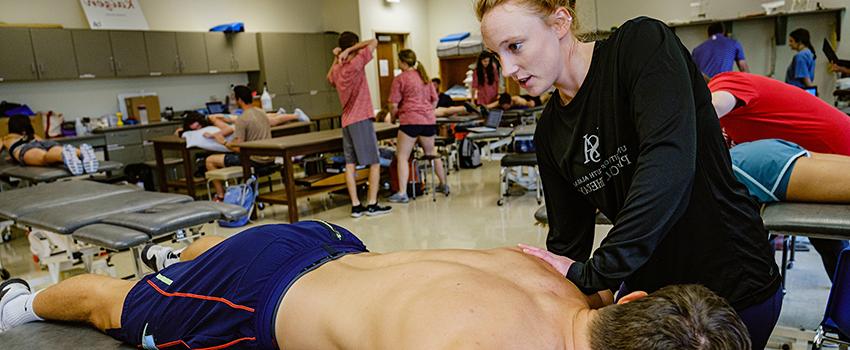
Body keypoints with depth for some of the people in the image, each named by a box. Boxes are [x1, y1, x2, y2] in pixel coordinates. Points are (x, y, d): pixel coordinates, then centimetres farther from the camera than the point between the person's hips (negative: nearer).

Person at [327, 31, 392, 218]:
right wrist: (351, 50, -5)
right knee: (374, 162, -1)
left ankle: (356, 205, 6)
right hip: (361, 119, -7)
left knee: (350, 164, 4)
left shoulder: (336, 70, 10)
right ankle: (372, 204, -2)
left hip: (346, 121, 7)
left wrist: (336, 58, 24)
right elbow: (373, 42, -4)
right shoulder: (356, 63, -9)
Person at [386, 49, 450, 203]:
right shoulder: (424, 76, 14)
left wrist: (393, 116, 11)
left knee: (402, 157, -1)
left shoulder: (400, 79, -5)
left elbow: (393, 105, -7)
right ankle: (443, 184, 30)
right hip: (429, 120, 7)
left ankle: (402, 193, -7)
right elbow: (435, 100, 19)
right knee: (431, 153, 21)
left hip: (410, 120, -7)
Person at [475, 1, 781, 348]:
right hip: (646, 283, 5)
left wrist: (592, 273, -29)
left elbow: (668, 168, -33)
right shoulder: (549, 131, -2)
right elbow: (567, 239, 2)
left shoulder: (642, 42, -19)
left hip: (730, 281, -5)